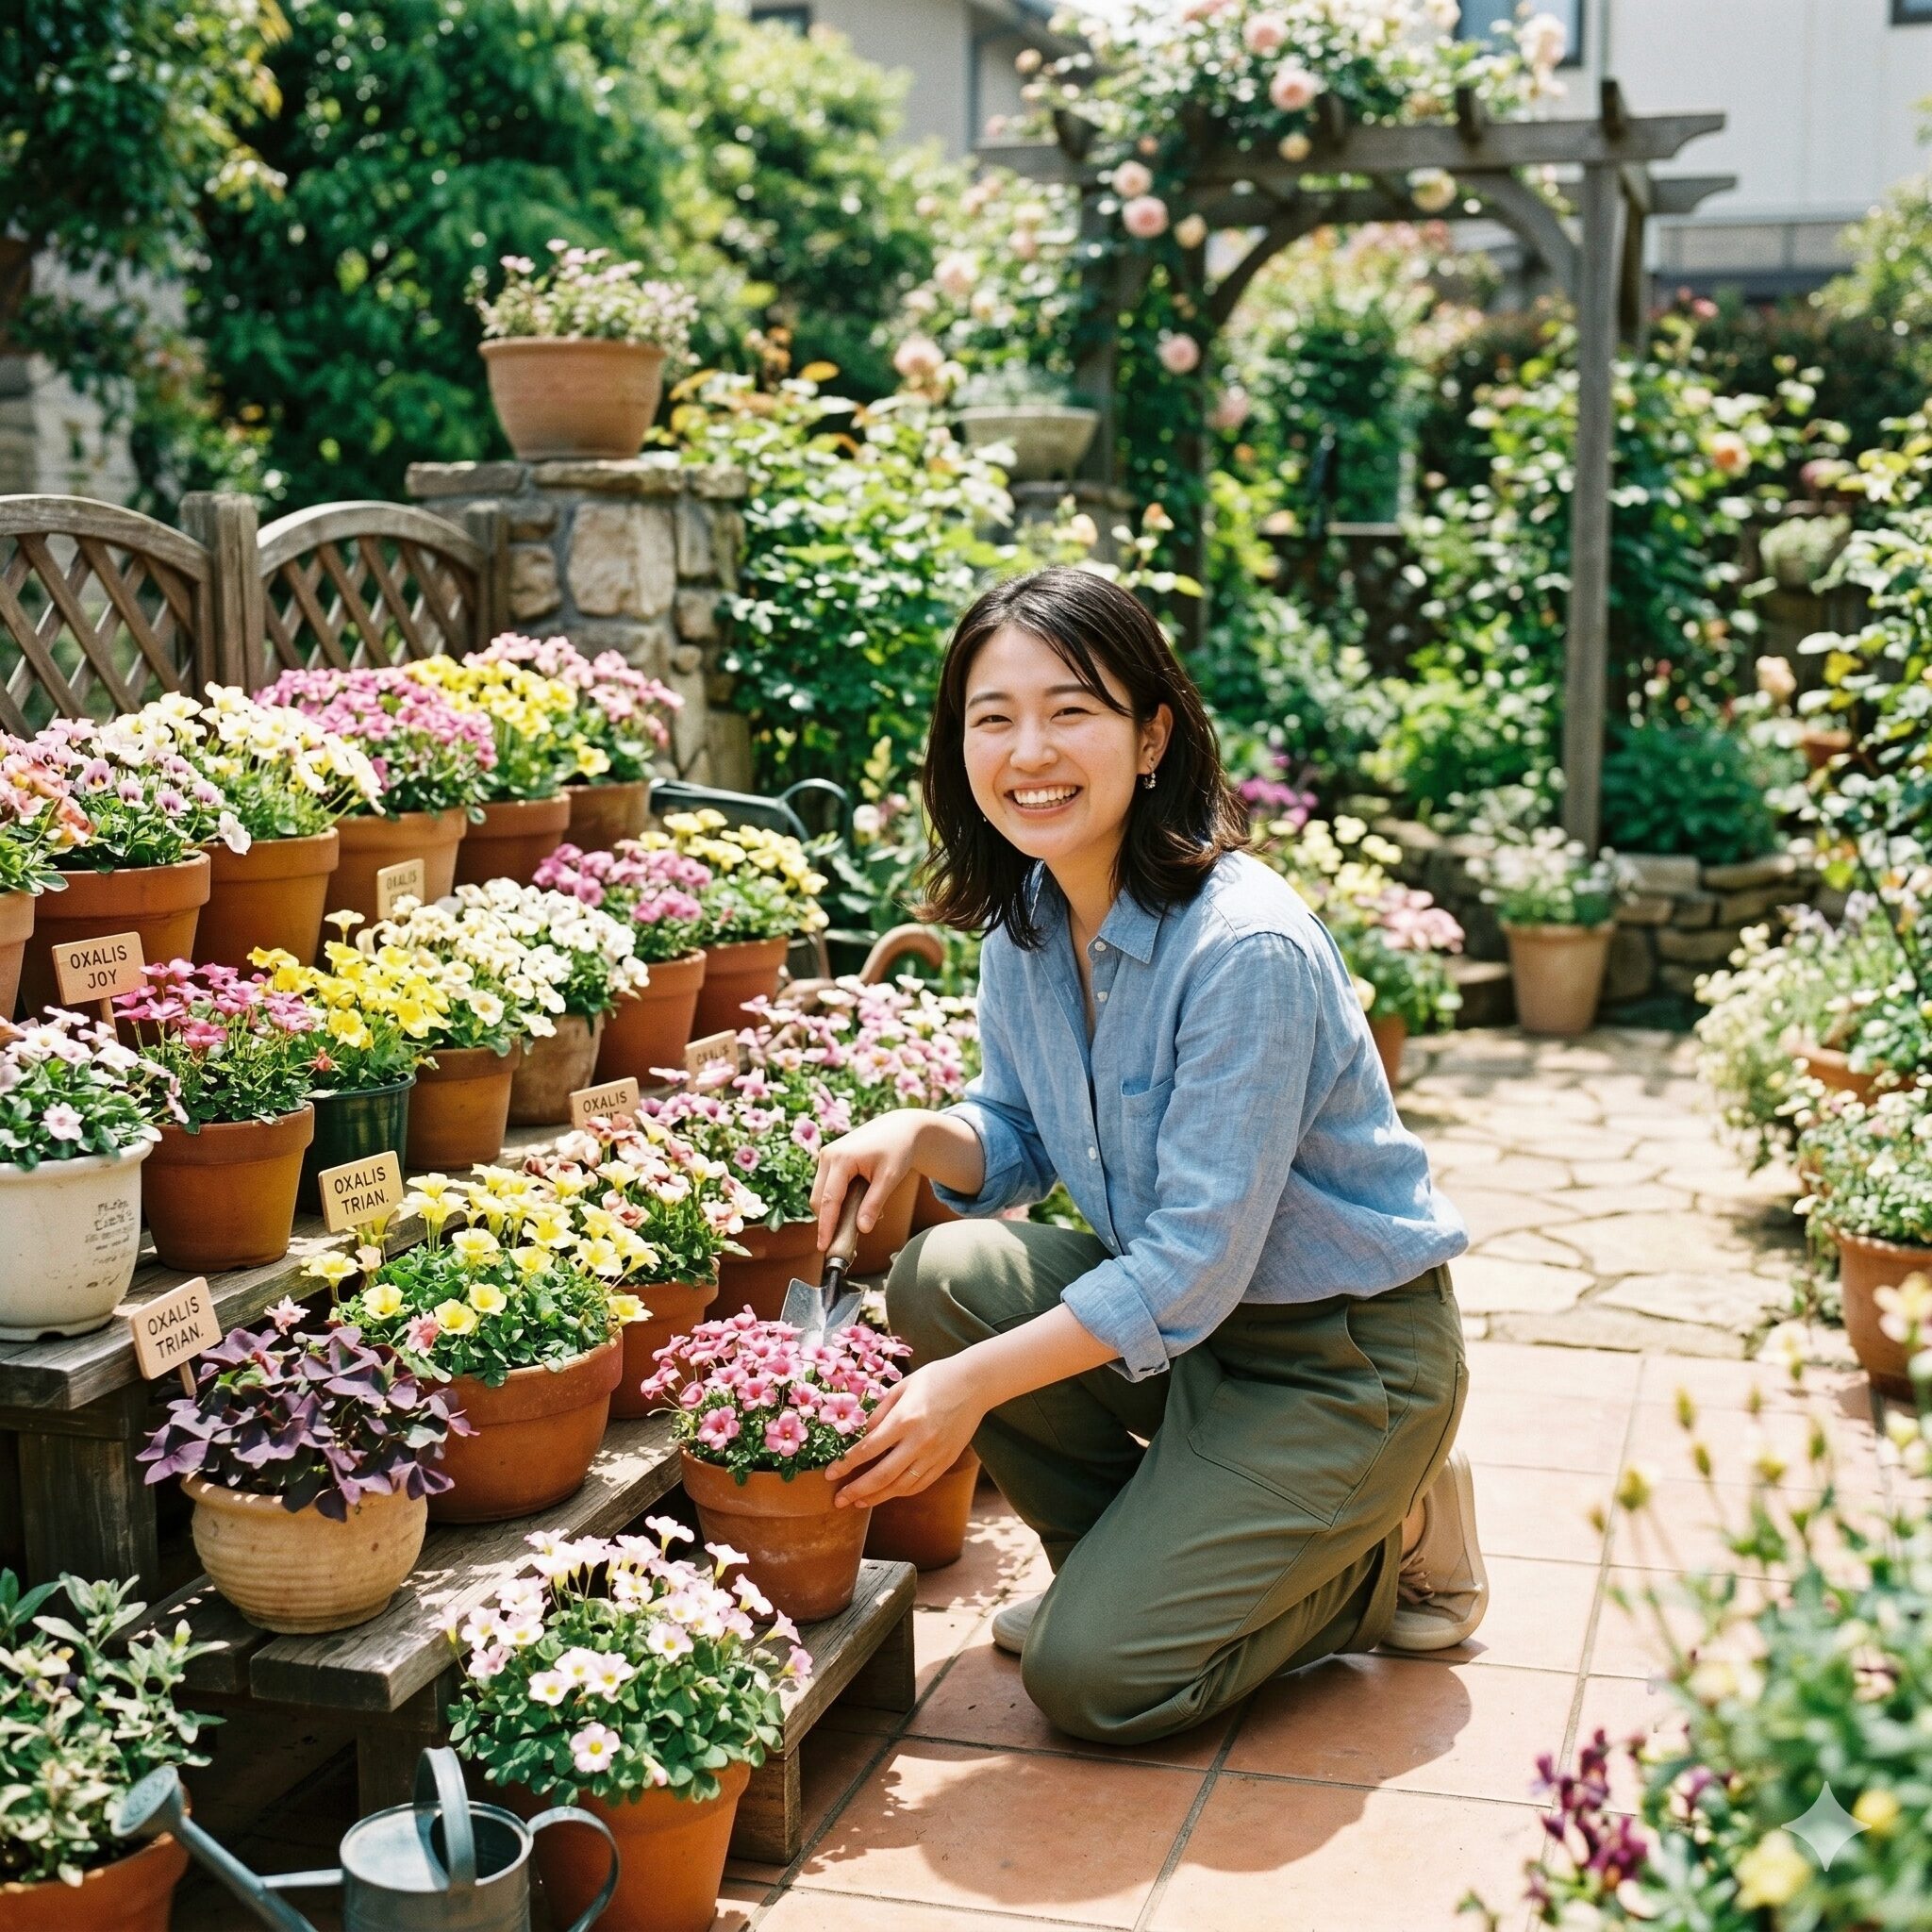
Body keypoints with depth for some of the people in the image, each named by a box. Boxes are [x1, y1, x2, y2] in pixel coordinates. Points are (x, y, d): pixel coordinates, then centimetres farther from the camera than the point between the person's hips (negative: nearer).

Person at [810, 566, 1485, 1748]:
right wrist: (919, 1135, -15)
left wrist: (973, 1386, -25)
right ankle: (1138, 1559, 6)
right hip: (1177, 1315, 7)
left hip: (1347, 1352, -7)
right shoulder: (1023, 923, -4)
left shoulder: (1246, 946, -28)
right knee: (942, 1277, -18)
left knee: (1093, 1677, -15)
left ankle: (1387, 1554, 10)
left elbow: (1197, 1263, -26)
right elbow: (1017, 1145, 8)